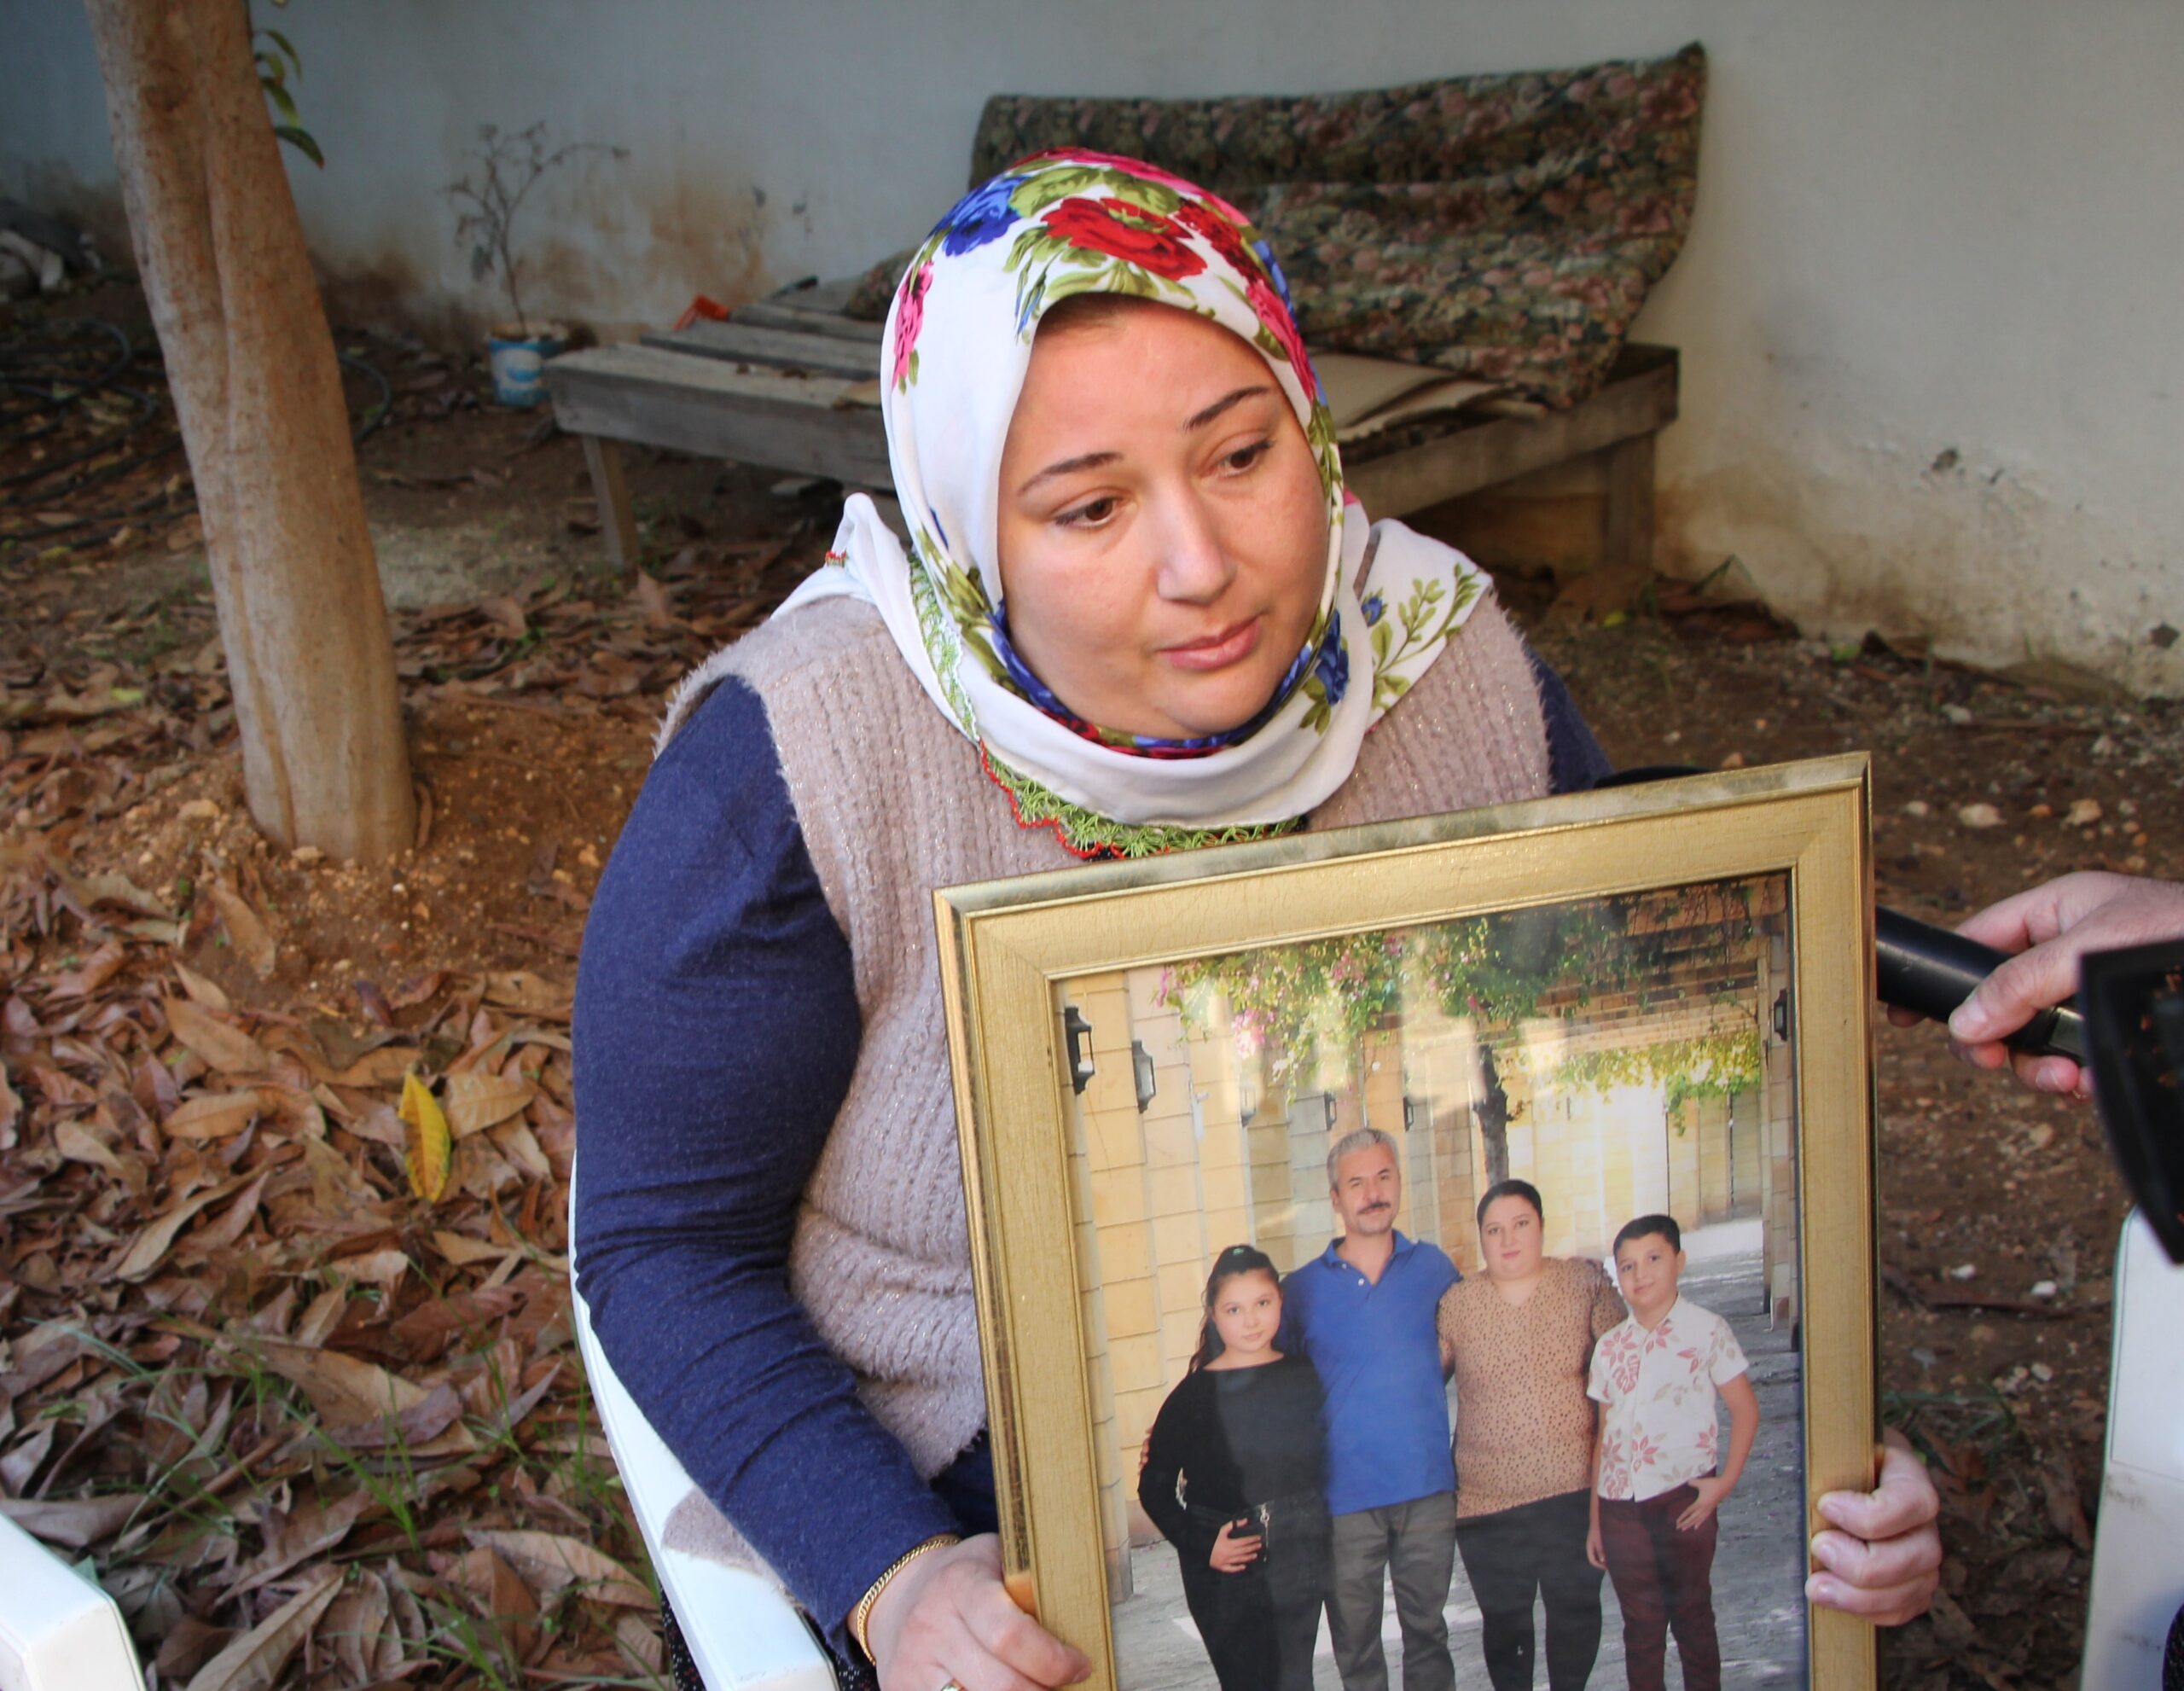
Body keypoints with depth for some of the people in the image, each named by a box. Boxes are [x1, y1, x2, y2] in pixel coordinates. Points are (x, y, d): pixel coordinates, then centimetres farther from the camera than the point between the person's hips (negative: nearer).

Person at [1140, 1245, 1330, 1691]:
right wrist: (1201, 1546, -13)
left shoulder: (1305, 1378, 3)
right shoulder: (1194, 1395, -7)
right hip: (1226, 1576, -3)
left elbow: (1322, 1462, 14)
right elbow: (1154, 1487, -3)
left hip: (1298, 1565, 3)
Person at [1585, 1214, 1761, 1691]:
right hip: (1621, 1504, 3)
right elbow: (1604, 1435, 12)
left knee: (1692, 1615, 6)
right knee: (1640, 1624, 10)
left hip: (1683, 1500, -3)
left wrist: (1725, 1482, -11)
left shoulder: (1706, 1330, -2)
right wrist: (1595, 1519, 11)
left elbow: (1745, 1409, -2)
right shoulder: (1610, 1347, 9)